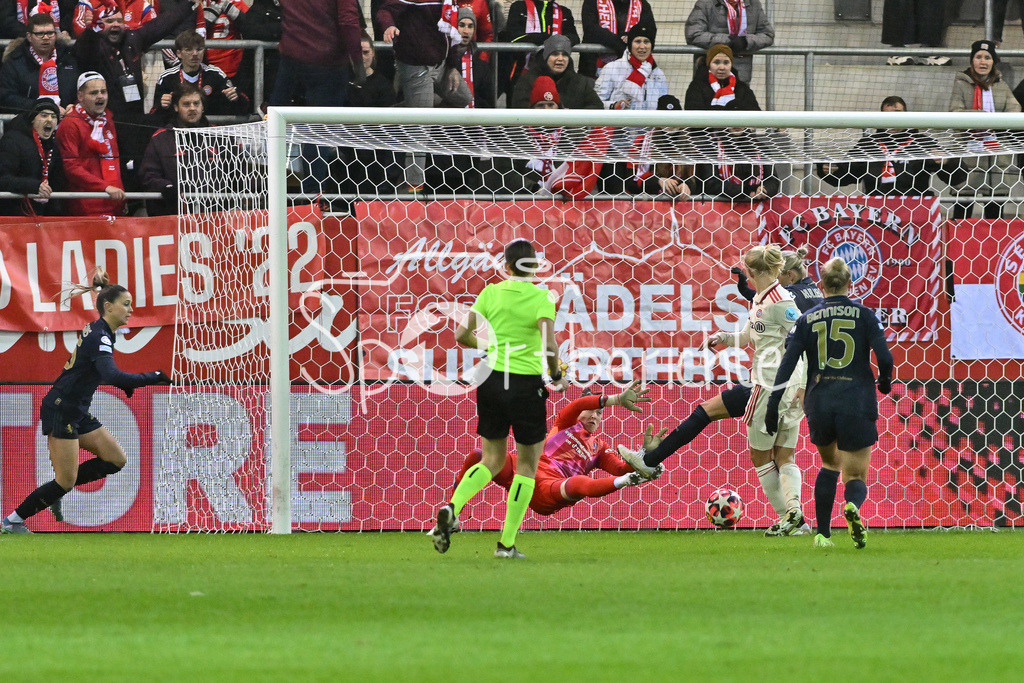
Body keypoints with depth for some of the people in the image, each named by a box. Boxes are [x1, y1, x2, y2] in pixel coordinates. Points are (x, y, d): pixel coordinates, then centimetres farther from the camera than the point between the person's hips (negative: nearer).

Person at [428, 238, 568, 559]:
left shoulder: (491, 293, 1)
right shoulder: (542, 298, -9)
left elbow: (461, 335, 1)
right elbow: (549, 344, -21)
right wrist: (557, 376, -4)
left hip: (492, 380, 4)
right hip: (527, 384, -4)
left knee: (492, 460, 16)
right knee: (527, 465, 11)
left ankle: (452, 508, -11)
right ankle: (507, 543, 7)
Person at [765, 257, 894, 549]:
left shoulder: (808, 319, 5)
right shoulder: (864, 314, 1)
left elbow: (788, 363, -1)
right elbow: (885, 358, -9)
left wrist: (773, 405, 0)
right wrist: (884, 381, 13)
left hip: (819, 403, 2)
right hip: (856, 402, -2)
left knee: (829, 464, 28)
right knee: (855, 477, 5)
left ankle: (822, 534, 21)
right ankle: (853, 505, -32)